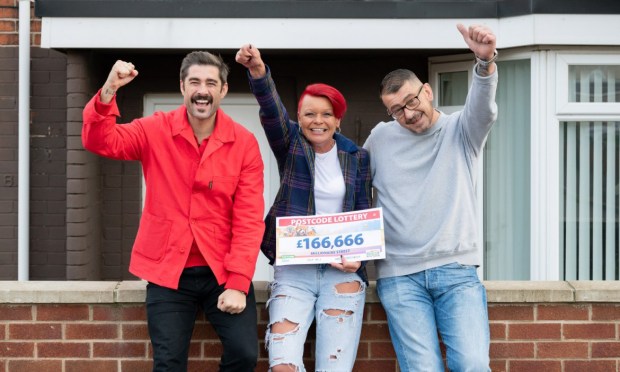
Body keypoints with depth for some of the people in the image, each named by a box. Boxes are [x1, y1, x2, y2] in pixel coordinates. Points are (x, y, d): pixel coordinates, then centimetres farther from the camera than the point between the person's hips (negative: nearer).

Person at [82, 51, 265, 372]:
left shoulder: (244, 143, -3)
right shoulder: (156, 131, 0)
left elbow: (249, 219, -6)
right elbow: (99, 141, -12)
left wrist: (238, 282, -13)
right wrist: (109, 91, -30)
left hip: (223, 271, 0)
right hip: (168, 270, 1)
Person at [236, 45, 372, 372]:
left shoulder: (356, 157, 8)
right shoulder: (290, 144, 3)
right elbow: (271, 110, -17)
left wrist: (358, 255, -8)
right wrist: (258, 71, -37)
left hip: (342, 271, 1)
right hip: (294, 268, -1)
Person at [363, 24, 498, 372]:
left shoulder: (461, 132, 5)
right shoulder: (381, 138, 11)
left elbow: (483, 107, -16)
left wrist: (486, 61, -37)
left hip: (457, 272, -1)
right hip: (400, 277, 1)